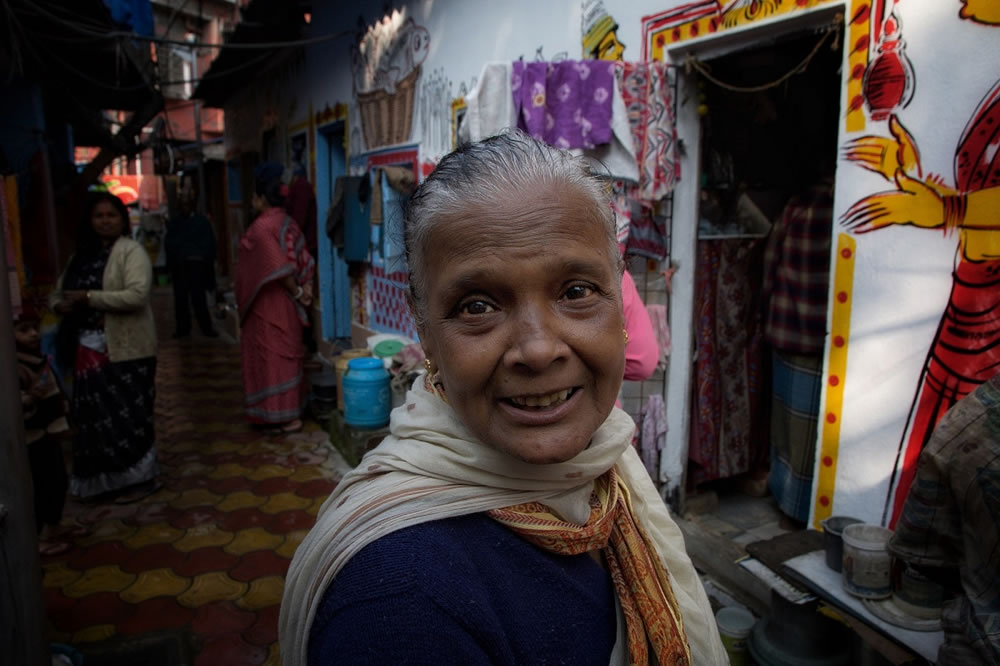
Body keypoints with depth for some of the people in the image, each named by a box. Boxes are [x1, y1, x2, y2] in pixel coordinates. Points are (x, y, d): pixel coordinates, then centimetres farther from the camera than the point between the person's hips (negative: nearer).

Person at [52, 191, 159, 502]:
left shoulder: (131, 251, -8)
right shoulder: (83, 254, 13)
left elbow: (137, 295, -21)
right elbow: (58, 293, 18)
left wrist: (89, 297, -20)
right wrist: (63, 305, -6)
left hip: (125, 348, -7)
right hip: (88, 348, 7)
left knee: (127, 414, -1)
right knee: (95, 416, 12)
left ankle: (140, 478, 11)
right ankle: (107, 479, 26)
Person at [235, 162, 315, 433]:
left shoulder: (262, 227, -17)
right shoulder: (288, 223, 9)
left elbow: (278, 266, -24)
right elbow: (304, 261, 6)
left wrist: (297, 292, -13)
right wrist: (304, 288, 2)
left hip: (268, 305, -8)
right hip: (285, 305, 8)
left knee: (272, 355, -1)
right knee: (287, 353, 15)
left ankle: (284, 417, 5)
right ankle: (292, 409, 24)